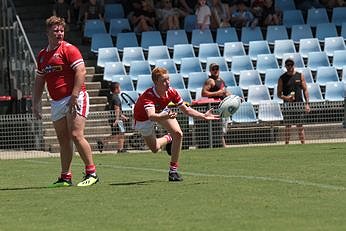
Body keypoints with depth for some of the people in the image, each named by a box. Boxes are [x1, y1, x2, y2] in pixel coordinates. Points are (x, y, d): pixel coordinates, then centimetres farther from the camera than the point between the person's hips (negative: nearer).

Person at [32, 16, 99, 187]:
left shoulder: (69, 49, -5)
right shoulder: (42, 55, 17)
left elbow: (81, 71, -15)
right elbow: (39, 81, 24)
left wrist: (74, 96, -21)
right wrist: (35, 103, 17)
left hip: (74, 99, -7)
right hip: (56, 102, 7)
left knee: (76, 135, -16)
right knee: (63, 140, 8)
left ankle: (91, 173, -12)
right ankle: (65, 177, 11)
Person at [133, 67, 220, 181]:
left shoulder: (171, 92, -26)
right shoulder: (148, 96, -43)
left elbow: (186, 110, -13)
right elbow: (151, 116, -59)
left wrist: (204, 116, -23)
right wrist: (166, 117, -78)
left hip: (161, 112, 4)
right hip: (143, 119, -4)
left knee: (178, 134, -19)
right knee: (155, 148, 1)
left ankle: (173, 171, -5)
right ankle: (167, 139, 40)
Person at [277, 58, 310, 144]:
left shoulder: (300, 76, 7)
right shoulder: (282, 78, 3)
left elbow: (305, 90, 7)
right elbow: (279, 94, 4)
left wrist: (307, 104, -2)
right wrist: (285, 97, -17)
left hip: (299, 104, 1)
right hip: (288, 105, -1)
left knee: (300, 126, 2)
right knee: (288, 126, -1)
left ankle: (303, 144, 5)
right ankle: (286, 145, 2)